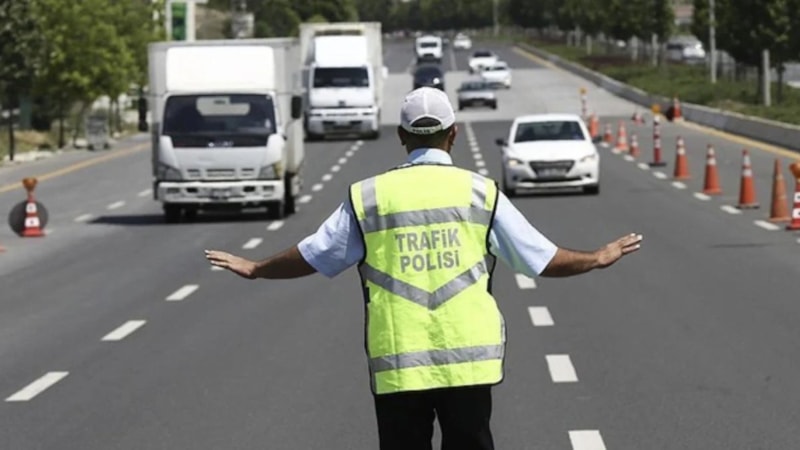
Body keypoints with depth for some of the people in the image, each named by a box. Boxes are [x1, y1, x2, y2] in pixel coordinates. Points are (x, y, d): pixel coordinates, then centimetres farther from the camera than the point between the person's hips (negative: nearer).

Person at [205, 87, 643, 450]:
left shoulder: (368, 196, 2)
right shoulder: (480, 192, 2)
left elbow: (312, 256, 11)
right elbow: (541, 258, 6)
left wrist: (254, 269, 29)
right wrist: (598, 258, 24)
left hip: (396, 364, 0)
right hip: (468, 360, 0)